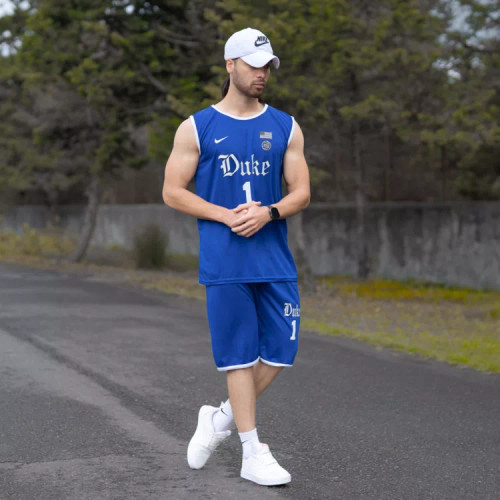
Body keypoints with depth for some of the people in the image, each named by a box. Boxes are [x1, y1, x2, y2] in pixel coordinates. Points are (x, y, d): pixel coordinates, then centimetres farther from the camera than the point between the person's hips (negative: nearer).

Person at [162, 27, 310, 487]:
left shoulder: (285, 127, 10)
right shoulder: (197, 128, 2)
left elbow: (301, 192, 8)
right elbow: (173, 192, 1)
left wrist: (268, 213, -12)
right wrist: (227, 216, -11)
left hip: (275, 257, 4)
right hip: (225, 260, -3)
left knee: (281, 350, 2)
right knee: (240, 354, -1)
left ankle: (220, 419, 23)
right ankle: (253, 454, 9)